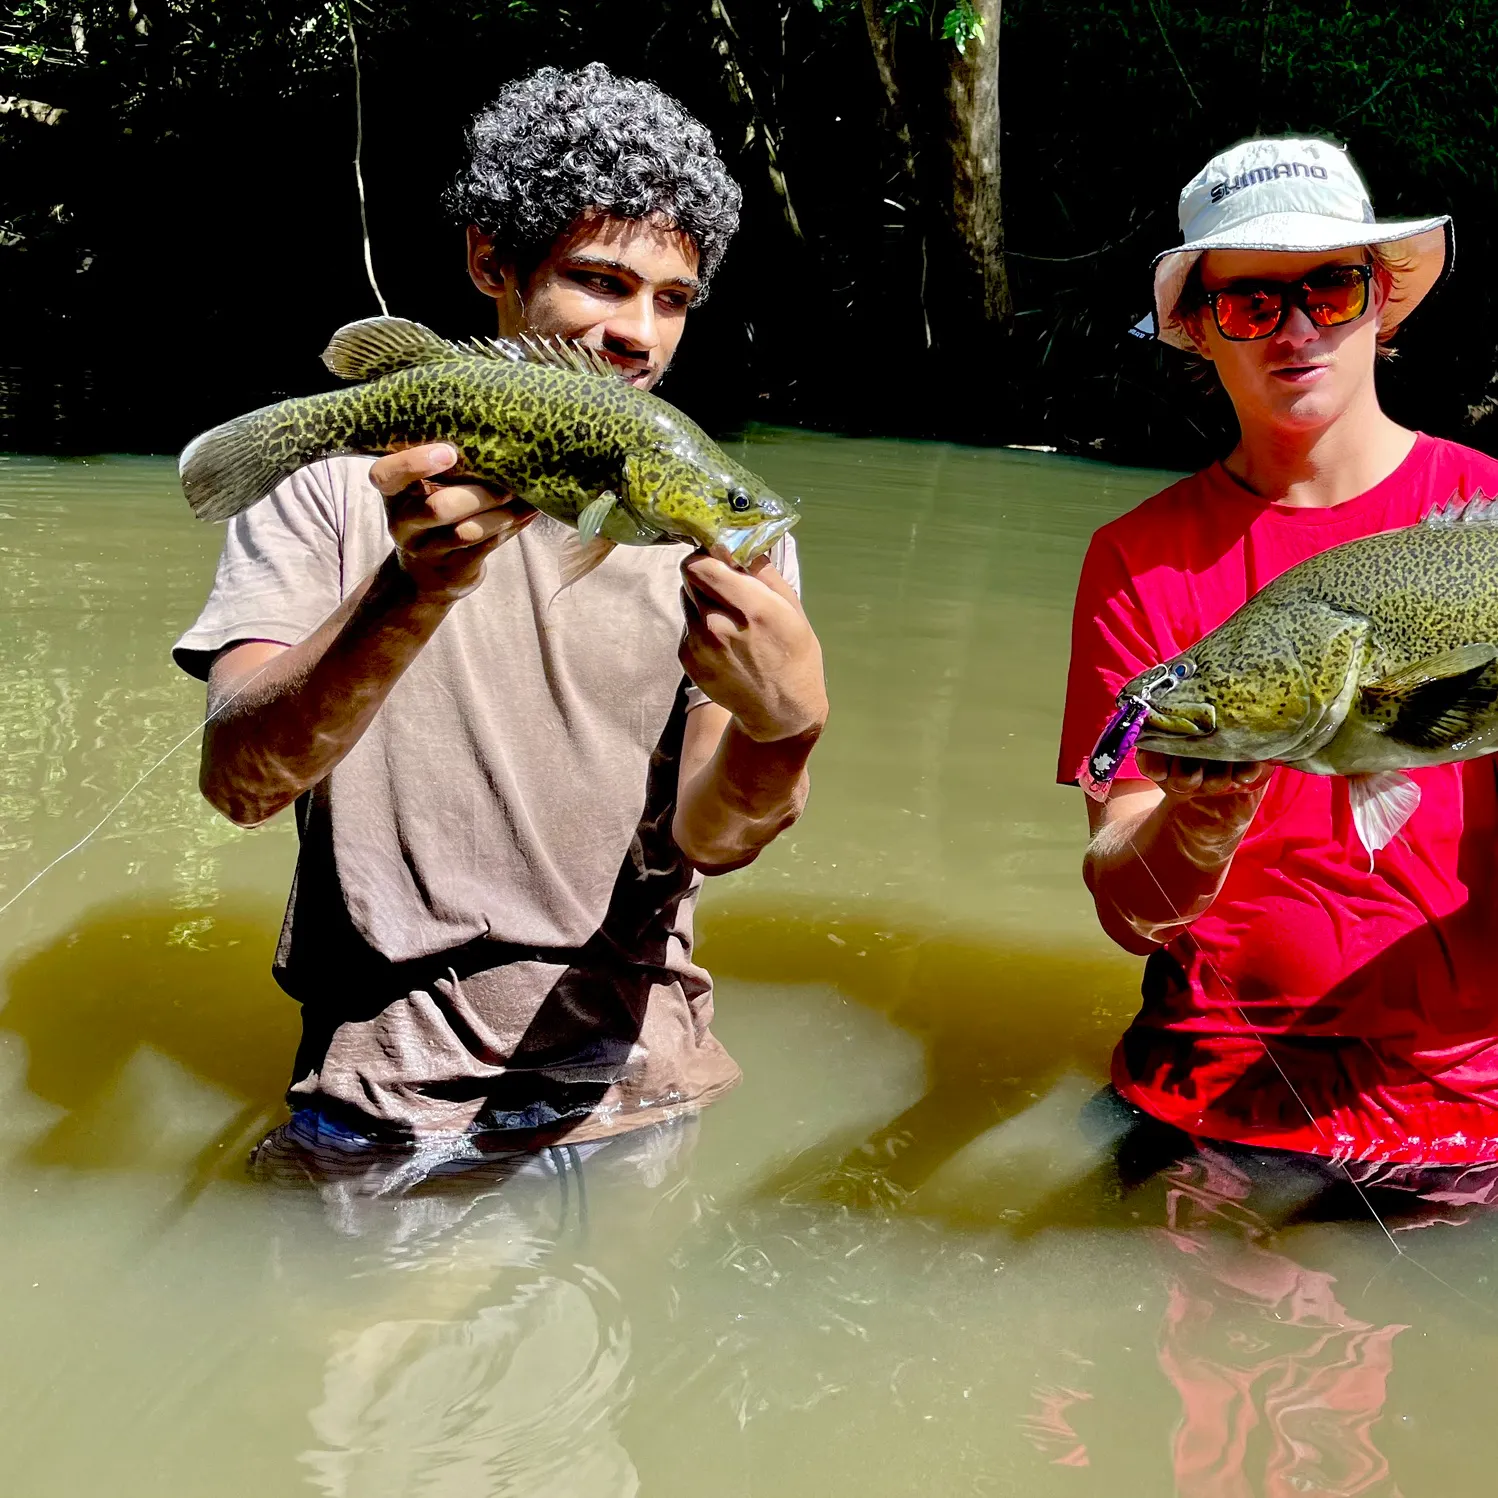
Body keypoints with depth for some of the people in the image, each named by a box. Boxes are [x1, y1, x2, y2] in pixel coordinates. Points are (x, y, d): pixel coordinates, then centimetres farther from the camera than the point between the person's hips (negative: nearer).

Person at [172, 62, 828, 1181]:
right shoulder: (335, 482, -3)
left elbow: (706, 839, -10)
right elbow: (237, 783, -16)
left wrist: (782, 732, -33)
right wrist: (412, 595, -32)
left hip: (629, 1093, 1)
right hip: (377, 1103, -1)